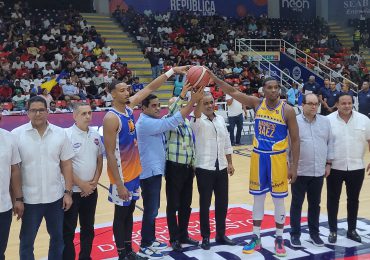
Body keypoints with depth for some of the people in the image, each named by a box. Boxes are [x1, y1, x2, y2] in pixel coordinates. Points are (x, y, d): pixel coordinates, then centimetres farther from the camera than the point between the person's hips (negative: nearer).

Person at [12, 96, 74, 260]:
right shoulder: (17, 134, -7)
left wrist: (68, 192, -1)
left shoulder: (60, 133, -1)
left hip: (56, 197, 2)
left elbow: (66, 165, 3)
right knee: (26, 241, 12)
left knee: (58, 237, 17)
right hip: (30, 199, -2)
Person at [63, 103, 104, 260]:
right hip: (73, 191, -6)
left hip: (91, 190, 6)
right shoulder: (67, 135, -14)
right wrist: (81, 184, -14)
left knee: (88, 228, 17)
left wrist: (95, 181, -2)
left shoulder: (95, 136, 4)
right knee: (68, 230, 5)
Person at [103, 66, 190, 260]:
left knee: (129, 212, 18)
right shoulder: (111, 118, -21)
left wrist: (172, 71, 2)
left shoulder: (129, 107, 2)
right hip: (122, 175, -8)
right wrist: (118, 183, -22)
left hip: (134, 172, 8)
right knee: (121, 215, 5)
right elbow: (110, 154, -21)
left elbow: (150, 88, 9)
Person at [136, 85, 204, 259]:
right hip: (149, 172, -10)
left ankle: (150, 240, 29)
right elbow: (171, 122, -27)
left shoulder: (153, 122, 13)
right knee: (150, 210, -2)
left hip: (155, 170, 10)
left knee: (153, 209, 17)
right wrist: (192, 102, -27)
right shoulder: (146, 122, -20)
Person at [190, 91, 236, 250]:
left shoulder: (221, 119, 9)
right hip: (204, 168, -5)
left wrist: (229, 163, 11)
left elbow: (227, 143, 14)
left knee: (222, 202, 11)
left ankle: (221, 235, 25)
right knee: (205, 203, 4)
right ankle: (205, 237, 16)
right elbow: (196, 114, -32)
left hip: (221, 168, 5)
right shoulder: (197, 121, -7)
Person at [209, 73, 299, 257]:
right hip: (258, 156, 3)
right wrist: (214, 78, -15)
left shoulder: (287, 110, -10)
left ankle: (279, 240, 20)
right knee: (258, 198, 11)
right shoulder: (257, 104, -1)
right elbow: (233, 92, -2)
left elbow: (295, 139, -5)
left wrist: (294, 166, -8)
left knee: (278, 200, 5)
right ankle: (256, 238, 22)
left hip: (277, 158, -3)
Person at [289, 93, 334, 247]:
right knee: (297, 203, 6)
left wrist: (328, 163, 8)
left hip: (318, 171, 4)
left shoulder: (325, 122, 5)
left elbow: (329, 143, 11)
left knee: (315, 203, 14)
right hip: (300, 171, -3)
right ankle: (295, 234, 17)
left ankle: (314, 233, 26)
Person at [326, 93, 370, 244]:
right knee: (333, 200, 7)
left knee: (353, 200, 13)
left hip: (356, 168, 2)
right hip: (335, 168, -2)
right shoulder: (328, 120, -7)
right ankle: (333, 231, 20)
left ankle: (352, 230, 27)